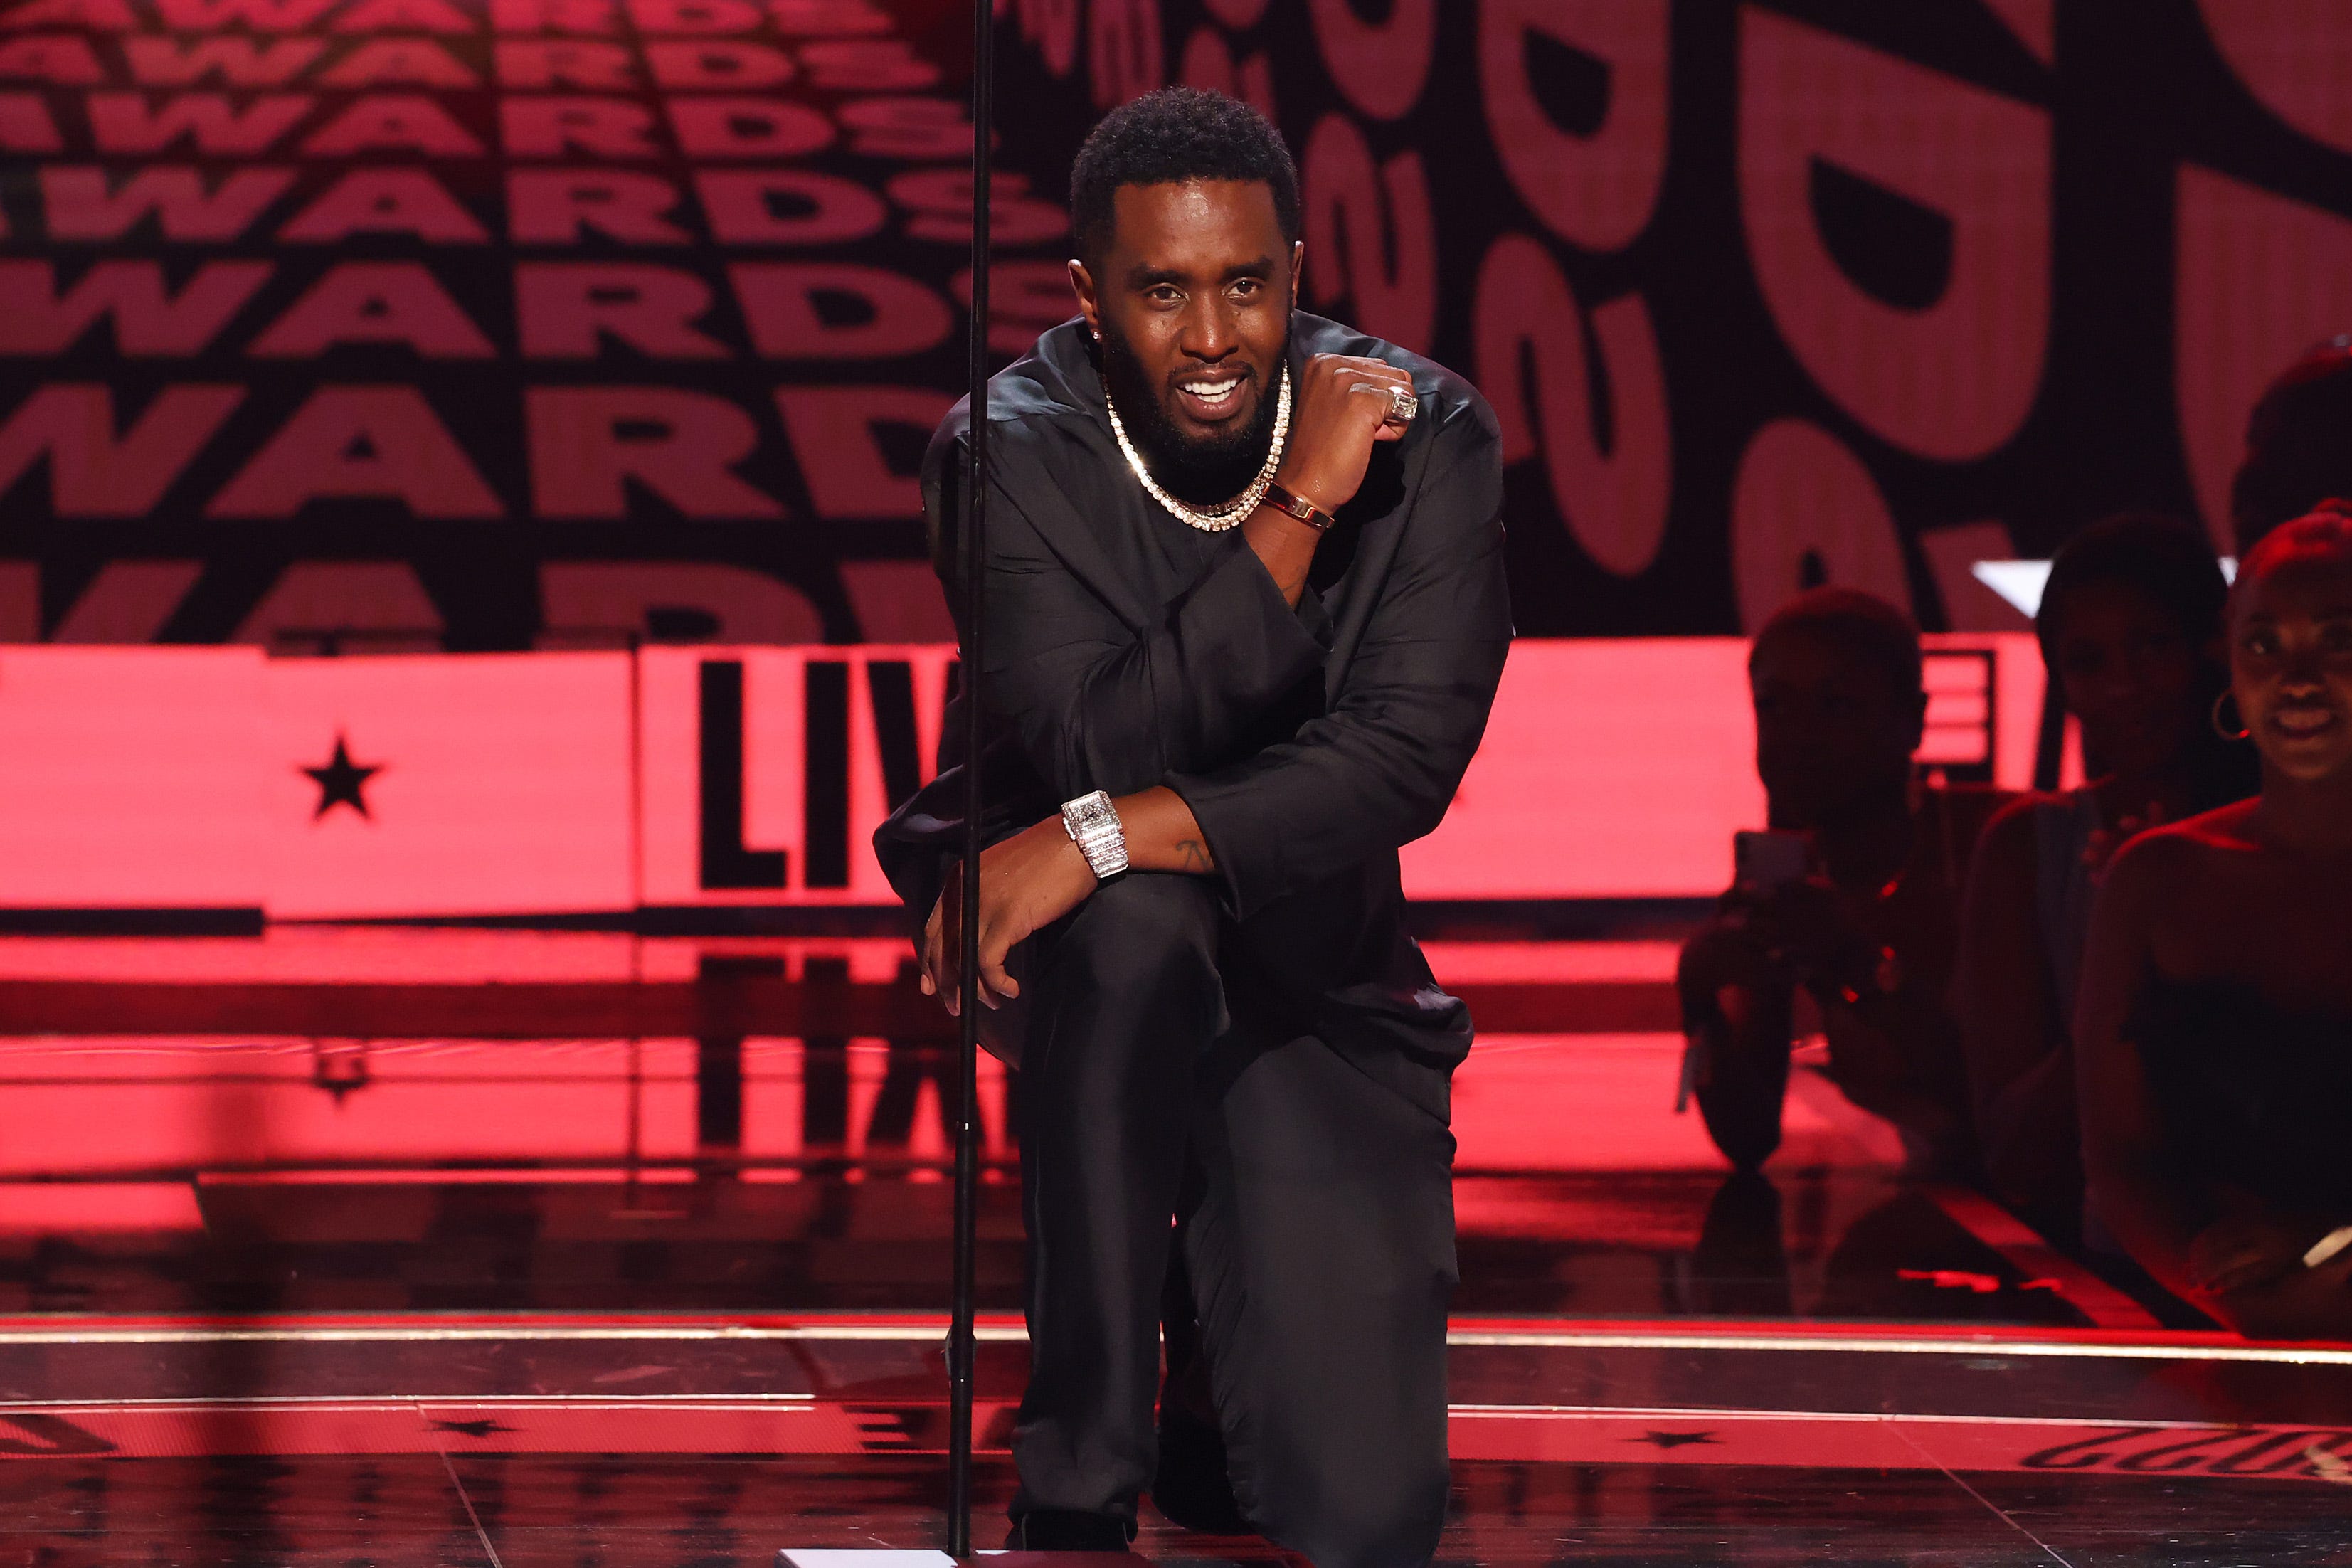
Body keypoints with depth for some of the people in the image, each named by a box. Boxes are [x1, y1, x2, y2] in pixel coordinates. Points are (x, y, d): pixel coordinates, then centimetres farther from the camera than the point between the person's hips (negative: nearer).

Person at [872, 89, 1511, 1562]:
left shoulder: (1424, 434, -10)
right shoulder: (1012, 455, -15)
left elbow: (1407, 758, -21)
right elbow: (1100, 749, -26)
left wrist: (1101, 836, -31)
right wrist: (1298, 508, -29)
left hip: (1320, 975, 2)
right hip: (1093, 966, -1)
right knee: (1135, 921, -41)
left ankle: (1215, 1383, 29)